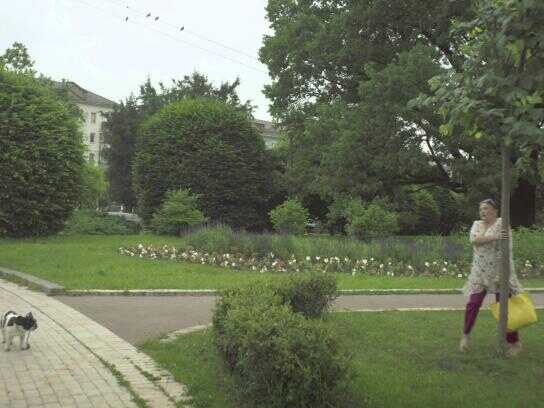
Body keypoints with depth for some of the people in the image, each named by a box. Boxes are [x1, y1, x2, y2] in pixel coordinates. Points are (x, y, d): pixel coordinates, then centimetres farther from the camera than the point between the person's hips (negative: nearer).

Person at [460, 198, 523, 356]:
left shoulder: (502, 223, -7)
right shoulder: (477, 224, 9)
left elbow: (507, 250, -14)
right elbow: (474, 240, -13)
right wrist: (495, 237, -27)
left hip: (499, 272, -4)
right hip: (479, 273, 4)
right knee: (473, 304, 0)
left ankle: (514, 342, 12)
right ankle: (466, 335, 19)